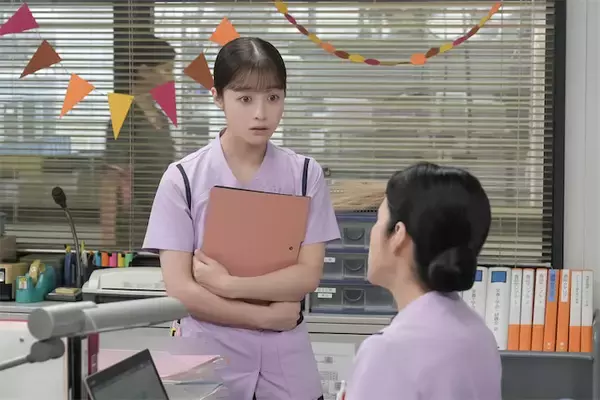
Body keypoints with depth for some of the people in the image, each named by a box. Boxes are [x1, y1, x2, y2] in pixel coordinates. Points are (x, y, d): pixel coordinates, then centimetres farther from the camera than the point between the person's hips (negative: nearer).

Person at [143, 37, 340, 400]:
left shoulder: (305, 174, -1)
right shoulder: (183, 178, -5)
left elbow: (308, 275, -6)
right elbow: (181, 290, -9)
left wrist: (227, 284, -15)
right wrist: (267, 315, -11)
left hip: (287, 370, 1)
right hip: (210, 364, -1)